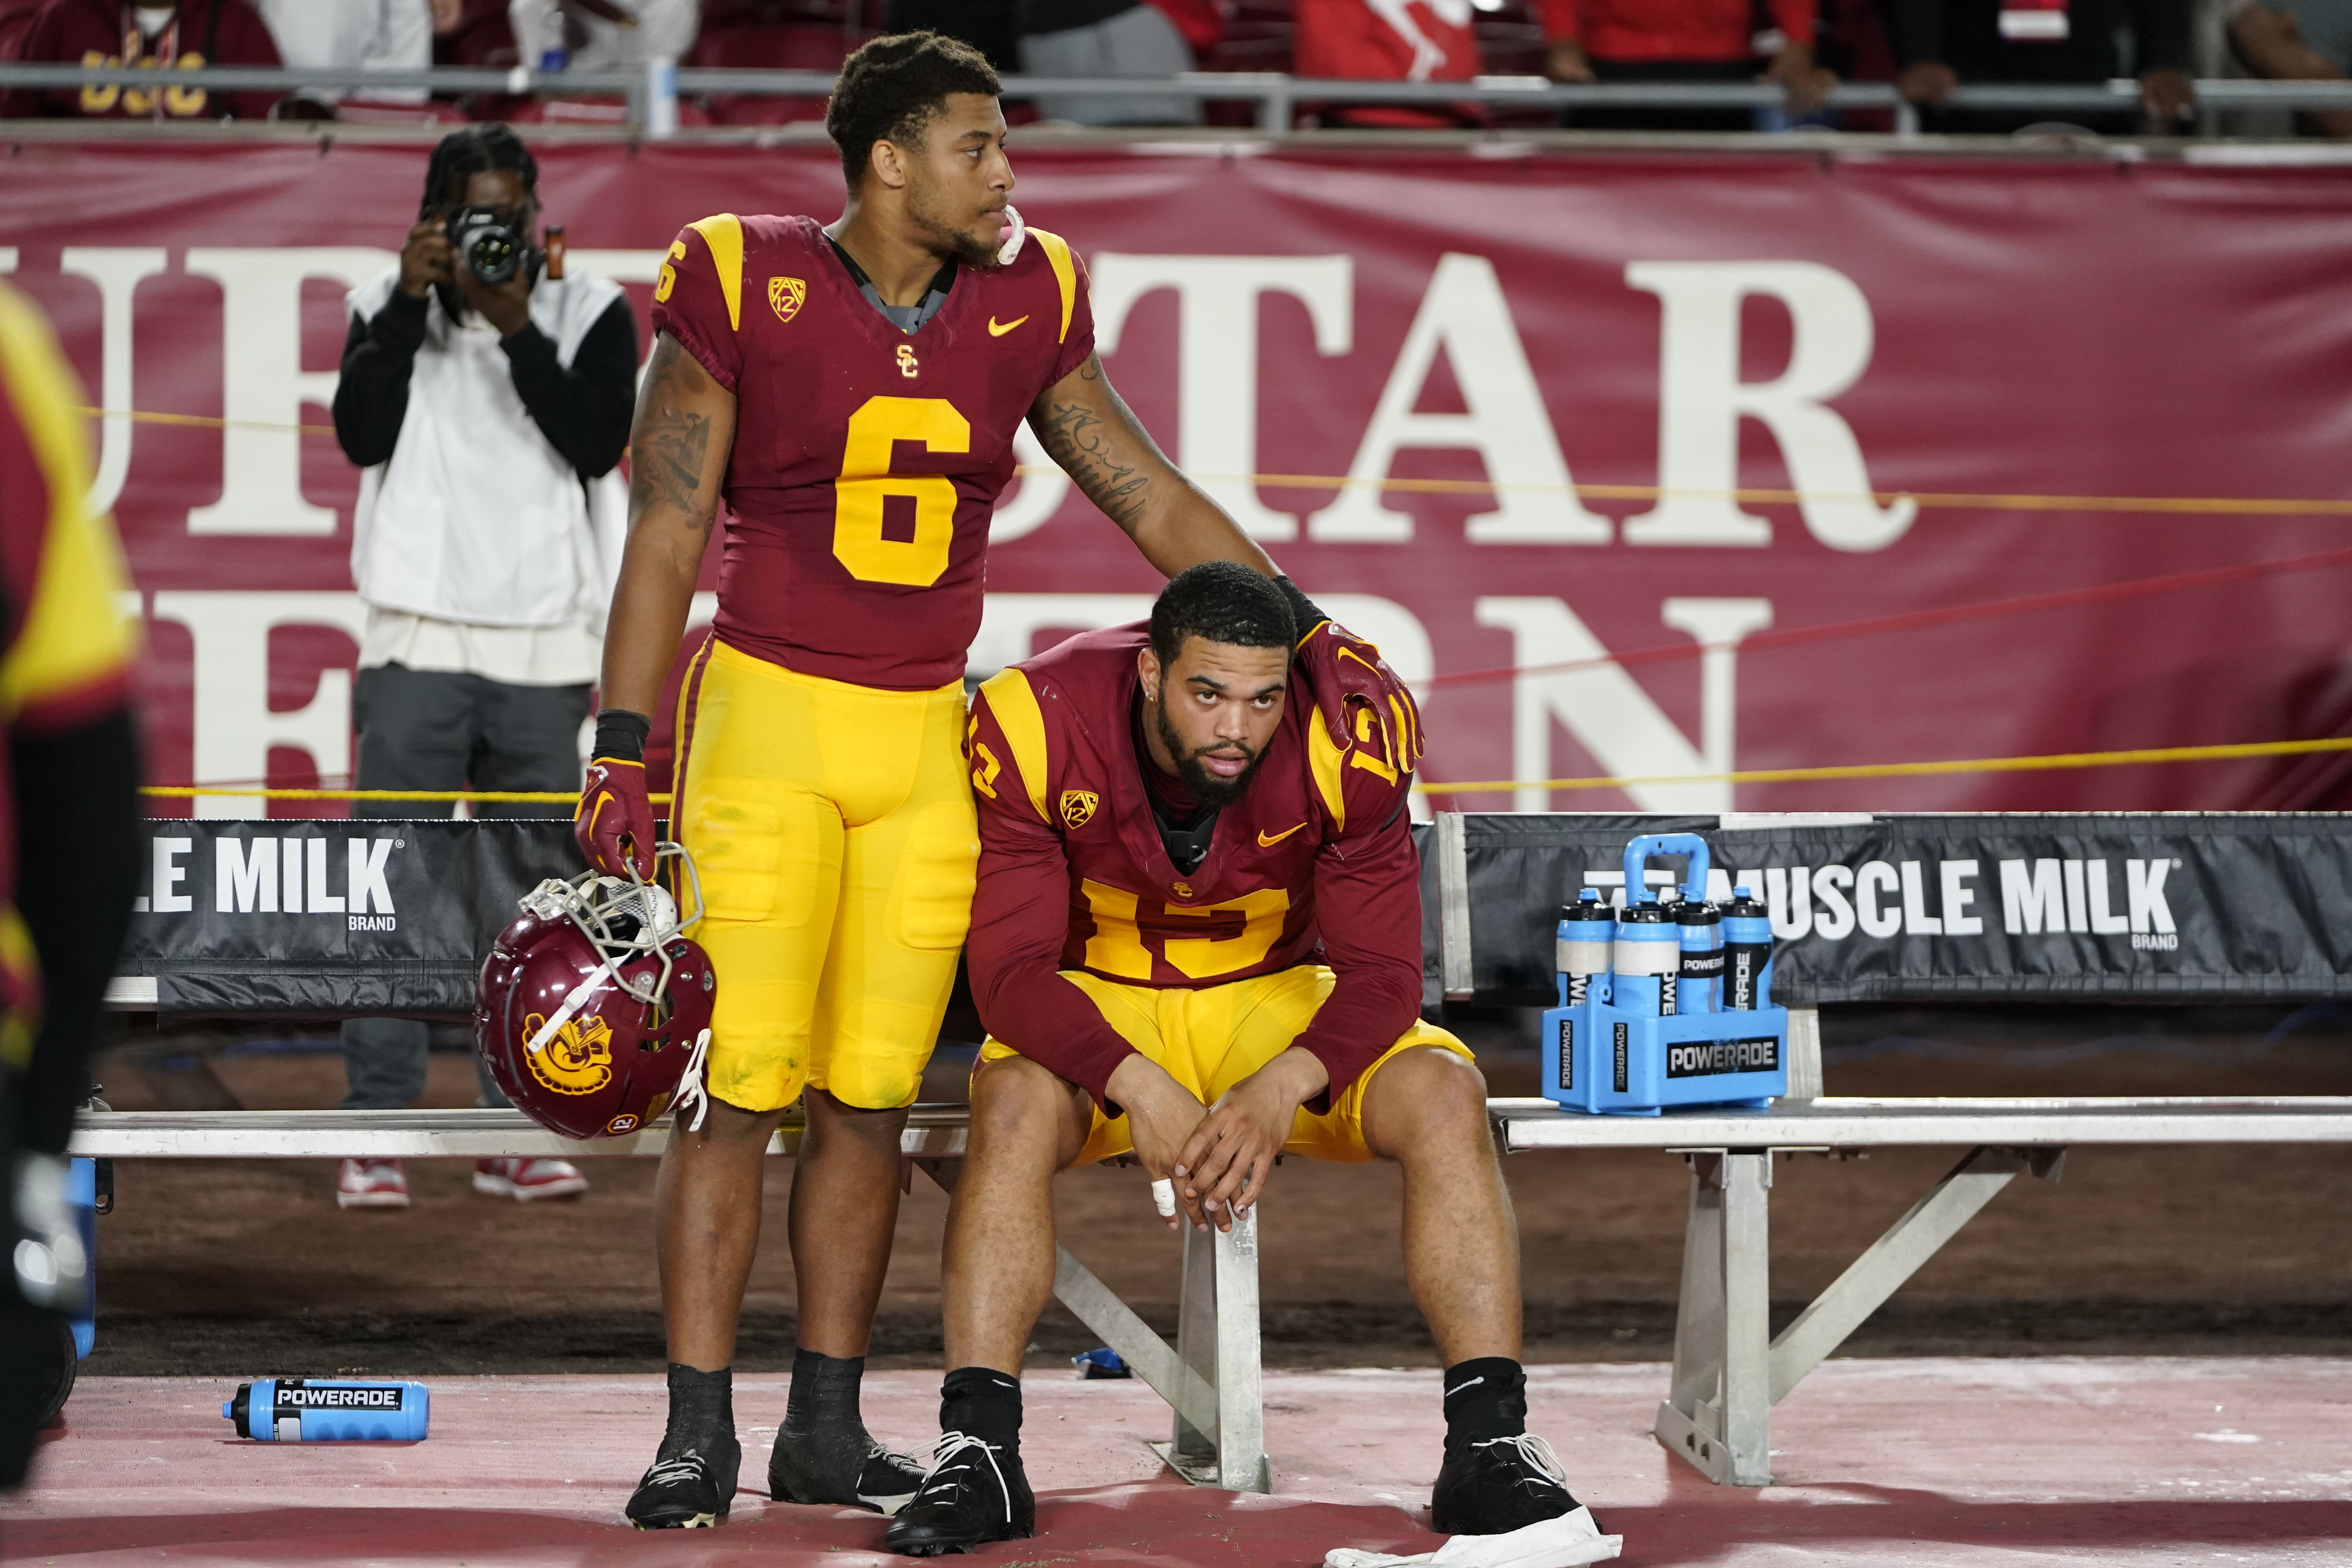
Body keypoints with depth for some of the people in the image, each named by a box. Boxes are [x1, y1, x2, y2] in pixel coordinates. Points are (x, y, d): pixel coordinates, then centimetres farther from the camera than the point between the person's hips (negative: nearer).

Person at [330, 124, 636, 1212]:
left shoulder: (590, 316, 5)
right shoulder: (388, 309, 6)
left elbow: (598, 443, -9)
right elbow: (362, 434, -8)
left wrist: (519, 332, -17)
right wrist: (411, 301, -13)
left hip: (544, 649, 1)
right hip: (418, 643, -1)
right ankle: (375, 1134, -5)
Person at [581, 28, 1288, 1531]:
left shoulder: (1026, 306, 5)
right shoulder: (748, 291, -7)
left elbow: (1155, 501, 14)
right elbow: (666, 537, -4)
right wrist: (624, 754, -7)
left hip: (928, 739, 4)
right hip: (771, 716, -4)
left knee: (870, 1099, 4)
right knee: (738, 1086, -7)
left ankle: (828, 1431, 12)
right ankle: (700, 1434, 0)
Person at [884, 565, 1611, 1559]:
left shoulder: (1347, 738, -21)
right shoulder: (1041, 726, -23)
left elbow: (1380, 972, -17)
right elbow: (1011, 970, -22)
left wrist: (1282, 1091, -36)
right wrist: (1139, 1090, -37)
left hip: (1278, 1005, 1)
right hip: (1095, 1010, -1)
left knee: (1445, 1099, -25)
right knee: (1016, 1105, -34)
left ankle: (1491, 1449, -23)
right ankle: (976, 1457, -31)